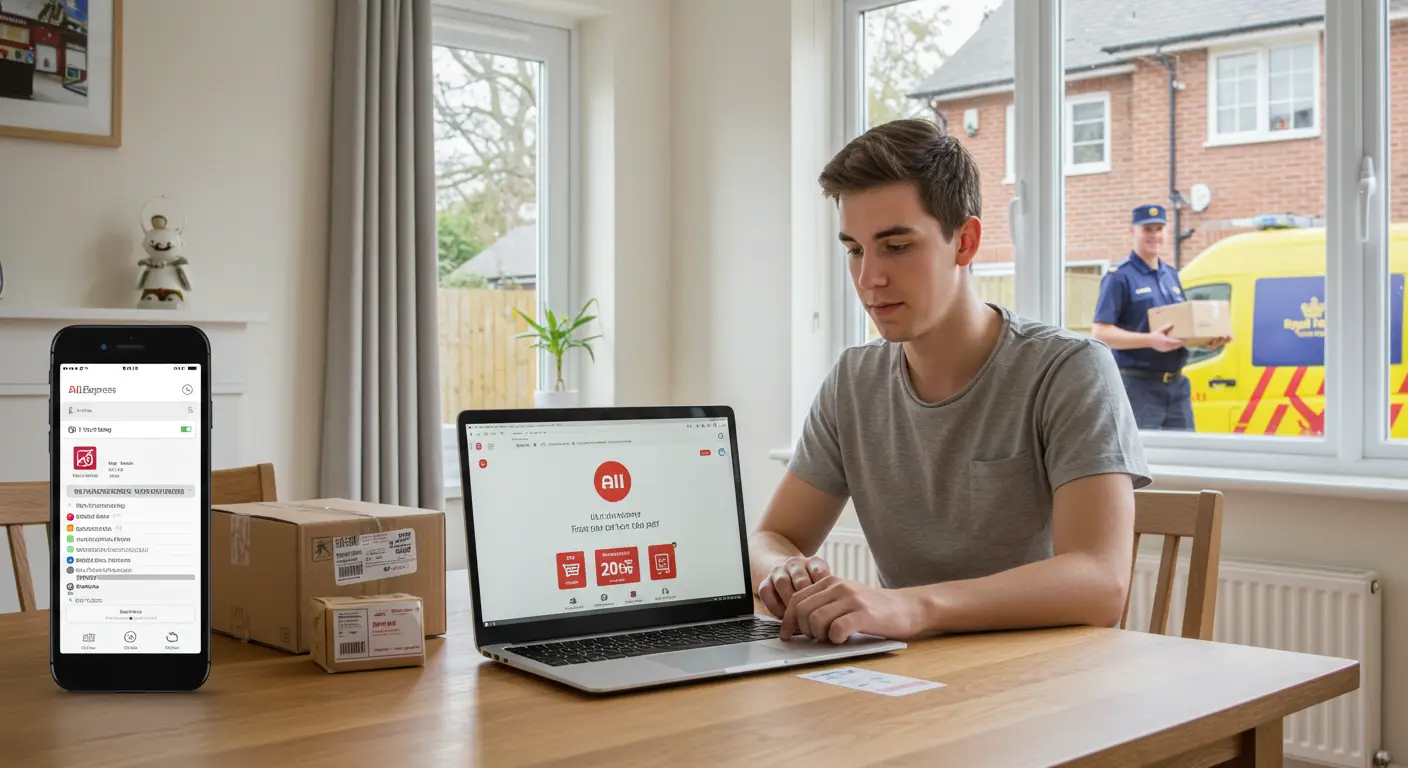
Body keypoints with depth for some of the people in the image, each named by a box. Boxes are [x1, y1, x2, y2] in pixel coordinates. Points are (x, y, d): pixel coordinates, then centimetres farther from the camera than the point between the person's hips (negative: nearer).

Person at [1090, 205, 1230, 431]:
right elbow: (1100, 333, -16)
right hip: (1138, 387, -7)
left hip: (1177, 386, 7)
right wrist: (1150, 340, -25)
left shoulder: (1171, 275, 16)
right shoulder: (1120, 278, -8)